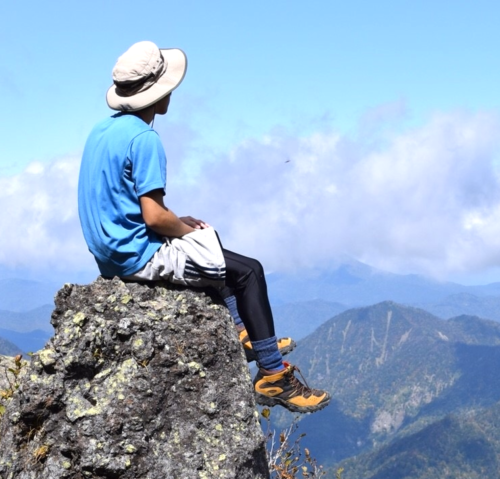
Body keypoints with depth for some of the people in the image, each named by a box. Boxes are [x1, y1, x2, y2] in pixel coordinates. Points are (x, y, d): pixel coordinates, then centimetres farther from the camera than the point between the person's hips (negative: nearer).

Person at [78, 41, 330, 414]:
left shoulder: (102, 130, 7)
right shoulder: (143, 138, -21)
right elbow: (154, 216, -25)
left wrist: (179, 223, 12)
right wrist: (186, 228, -4)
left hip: (111, 251, 10)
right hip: (139, 255, -10)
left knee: (213, 244, 30)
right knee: (248, 271, -1)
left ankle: (241, 333, 33)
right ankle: (274, 376, 2)